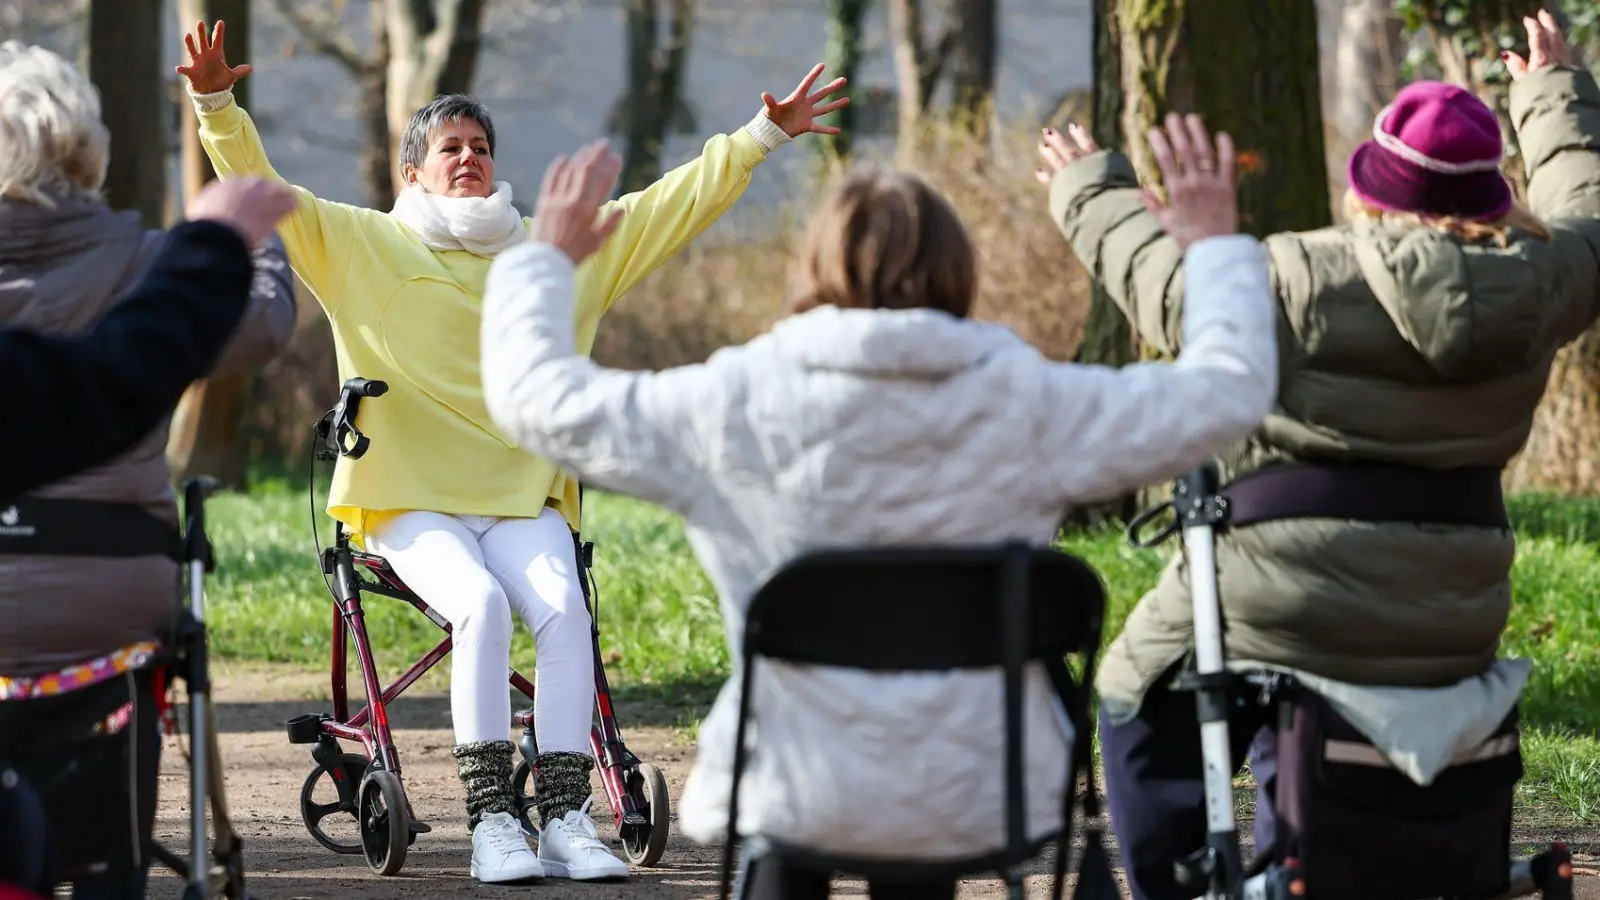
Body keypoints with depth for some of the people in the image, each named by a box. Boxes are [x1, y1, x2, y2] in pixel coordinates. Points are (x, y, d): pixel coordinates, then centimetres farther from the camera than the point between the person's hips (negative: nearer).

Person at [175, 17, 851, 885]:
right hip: (411, 500, -2)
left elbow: (671, 205, 19)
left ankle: (565, 814, -28)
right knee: (479, 602, -31)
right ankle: (491, 820, -30)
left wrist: (763, 136, 15)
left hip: (524, 497, 2)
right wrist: (218, 109, -16)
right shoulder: (363, 247, 9)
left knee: (562, 607, -27)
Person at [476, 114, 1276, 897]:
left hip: (801, 804, -1)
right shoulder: (1025, 404, -8)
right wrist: (1217, 250, 17)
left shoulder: (738, 405, -10)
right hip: (981, 809, 1)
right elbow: (1229, 393, 1)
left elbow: (539, 401, 1)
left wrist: (547, 260, 17)